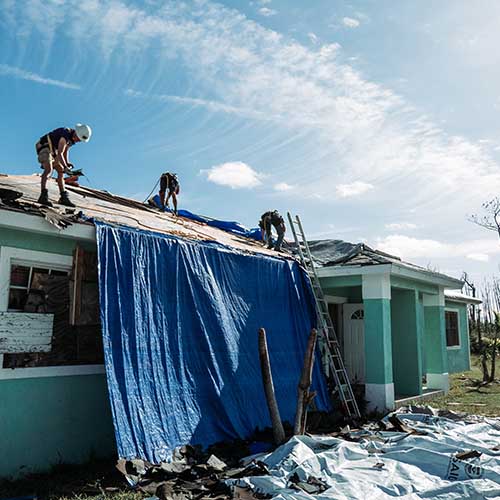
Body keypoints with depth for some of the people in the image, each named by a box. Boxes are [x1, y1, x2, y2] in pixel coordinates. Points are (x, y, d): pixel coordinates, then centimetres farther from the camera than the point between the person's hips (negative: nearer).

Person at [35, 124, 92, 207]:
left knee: (61, 171, 10)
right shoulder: (65, 136, -26)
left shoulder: (72, 138, 3)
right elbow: (60, 153, -30)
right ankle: (43, 196, -37)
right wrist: (65, 167, -33)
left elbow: (65, 150, 14)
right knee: (49, 170, -28)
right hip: (44, 148, -10)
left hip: (52, 151, 10)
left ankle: (64, 197, 13)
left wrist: (67, 162, 4)